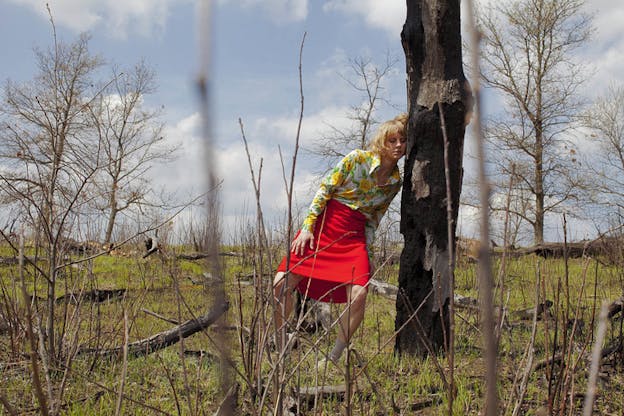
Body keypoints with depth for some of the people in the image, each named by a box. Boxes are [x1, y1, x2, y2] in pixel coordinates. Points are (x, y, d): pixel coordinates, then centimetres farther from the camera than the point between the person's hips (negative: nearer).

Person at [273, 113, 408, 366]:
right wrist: (307, 227, -11)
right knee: (281, 284, -12)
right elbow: (324, 189, -5)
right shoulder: (357, 159, -4)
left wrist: (367, 251, 8)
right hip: (323, 225, -2)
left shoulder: (395, 182, 8)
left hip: (354, 237, 2)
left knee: (359, 295, -22)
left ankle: (335, 356, -3)